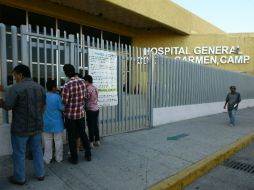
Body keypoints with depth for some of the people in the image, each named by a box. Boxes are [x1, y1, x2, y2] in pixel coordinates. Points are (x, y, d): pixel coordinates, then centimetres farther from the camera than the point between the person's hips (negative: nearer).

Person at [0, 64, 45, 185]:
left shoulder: (16, 88, -18)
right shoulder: (40, 88, 4)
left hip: (21, 128, -6)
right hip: (37, 126, 6)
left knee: (19, 153, 12)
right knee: (37, 150, 18)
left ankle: (19, 178, 27)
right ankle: (40, 174, 29)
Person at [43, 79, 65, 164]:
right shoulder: (57, 97, -15)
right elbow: (63, 109, -13)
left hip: (47, 123, 4)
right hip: (57, 123, -3)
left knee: (48, 141, 12)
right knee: (58, 141, 9)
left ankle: (47, 159, 21)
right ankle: (59, 158, 20)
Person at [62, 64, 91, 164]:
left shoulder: (67, 84, -19)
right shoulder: (82, 81, -3)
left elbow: (64, 102, -15)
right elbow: (83, 96, 4)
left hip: (70, 114, -4)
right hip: (81, 113, 5)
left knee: (72, 136, 10)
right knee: (83, 133, 18)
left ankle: (74, 158, 21)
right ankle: (88, 154, 27)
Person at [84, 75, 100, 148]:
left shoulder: (88, 89, -16)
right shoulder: (95, 87, 9)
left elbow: (85, 98, -16)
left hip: (90, 110, -8)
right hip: (96, 109, 8)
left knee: (91, 126, 2)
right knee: (95, 125, 15)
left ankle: (91, 142, 12)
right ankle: (97, 141, 24)